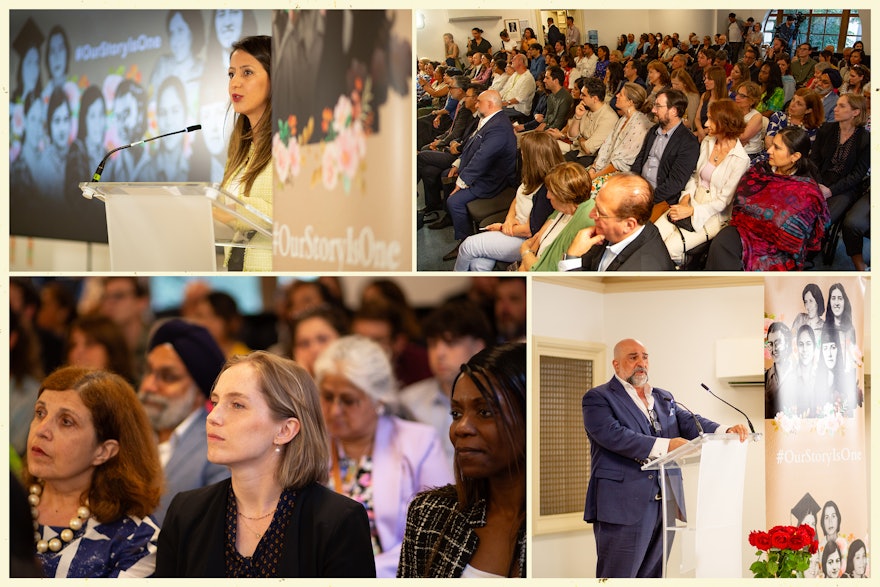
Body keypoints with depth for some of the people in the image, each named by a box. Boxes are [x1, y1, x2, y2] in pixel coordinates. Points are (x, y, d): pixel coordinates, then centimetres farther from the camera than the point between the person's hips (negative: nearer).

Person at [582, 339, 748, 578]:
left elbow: (689, 422, 7)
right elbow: (615, 435, -16)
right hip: (624, 508, -7)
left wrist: (726, 432, -14)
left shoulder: (664, 398, 21)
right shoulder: (598, 399, 0)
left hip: (665, 505, 7)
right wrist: (664, 446, -24)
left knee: (652, 576, 8)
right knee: (618, 577, -6)